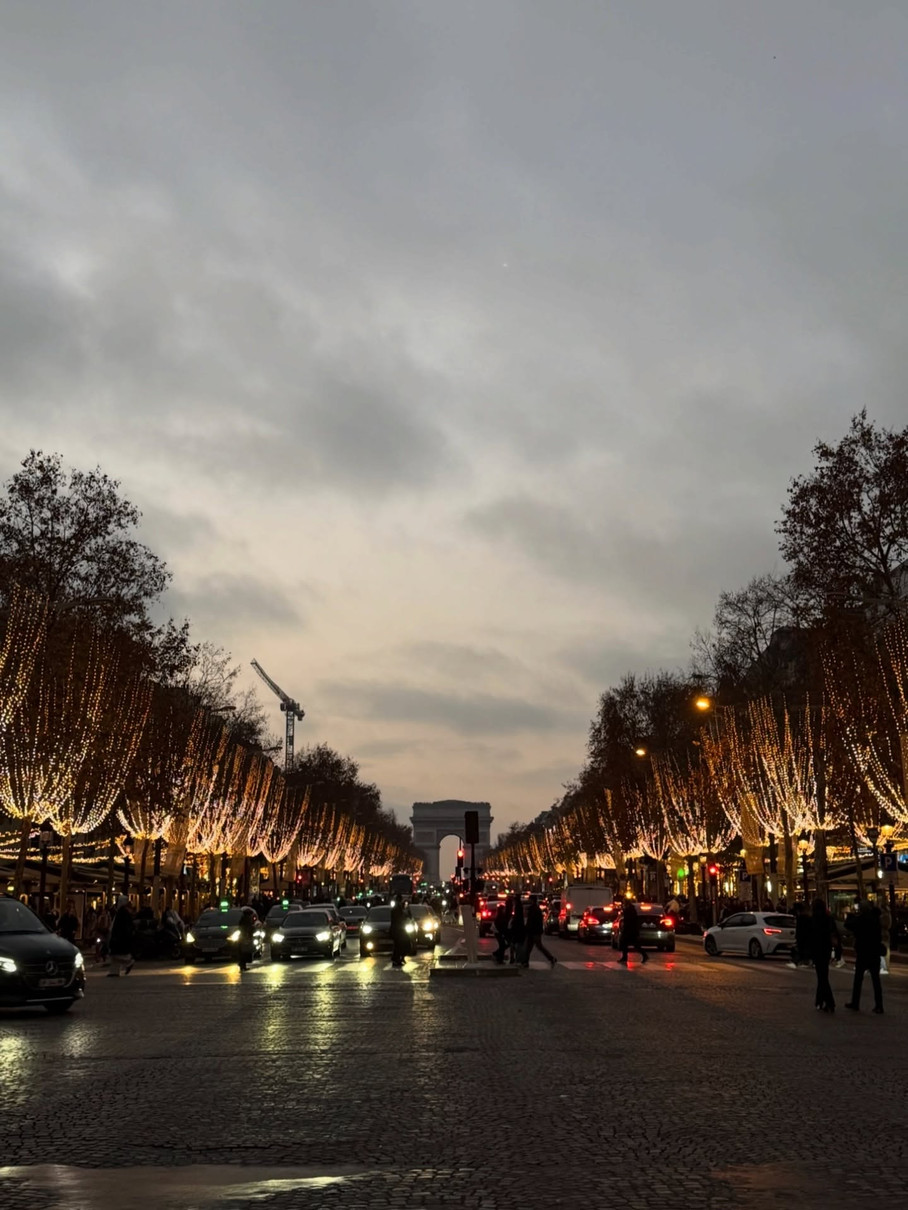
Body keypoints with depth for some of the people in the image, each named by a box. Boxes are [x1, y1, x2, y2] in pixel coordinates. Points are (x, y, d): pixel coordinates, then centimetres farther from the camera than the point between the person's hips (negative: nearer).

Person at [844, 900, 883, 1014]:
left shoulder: (860, 920, -16)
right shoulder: (875, 918, -2)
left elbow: (848, 925, -9)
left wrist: (851, 915, 6)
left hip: (862, 954, -4)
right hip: (875, 954, 4)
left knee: (858, 979, 7)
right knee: (876, 980, 7)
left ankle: (855, 1004, 12)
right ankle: (879, 1005, 6)